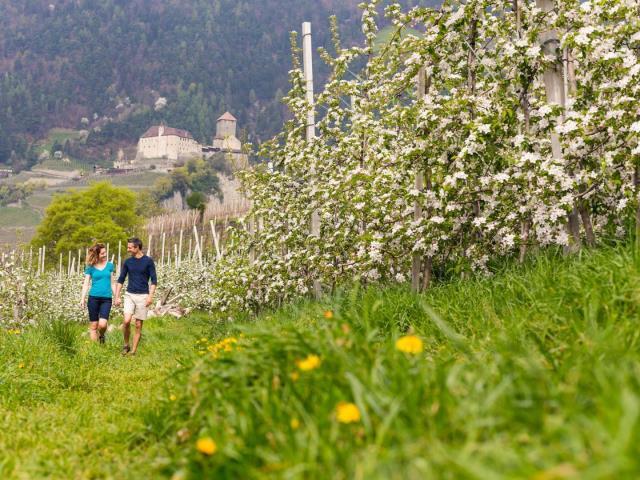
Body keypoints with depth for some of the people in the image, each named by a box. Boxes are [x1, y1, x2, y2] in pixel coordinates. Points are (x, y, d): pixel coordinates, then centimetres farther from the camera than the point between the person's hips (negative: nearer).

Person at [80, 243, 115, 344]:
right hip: (93, 298, 0)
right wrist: (82, 299, -7)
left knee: (102, 324, -15)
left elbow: (113, 283, 12)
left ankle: (101, 336, 18)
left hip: (106, 299, 0)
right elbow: (86, 284, 3)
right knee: (93, 326, 2)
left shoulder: (110, 265, 8)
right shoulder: (90, 267, 4)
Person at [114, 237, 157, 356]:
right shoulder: (127, 262, 5)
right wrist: (117, 297, 4)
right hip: (129, 295, 2)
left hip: (142, 296, -2)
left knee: (138, 325, 1)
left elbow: (154, 280, -4)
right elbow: (120, 280, 11)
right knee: (127, 321, -14)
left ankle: (134, 350, 9)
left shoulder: (148, 261, -3)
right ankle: (126, 345, 6)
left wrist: (150, 296, -14)